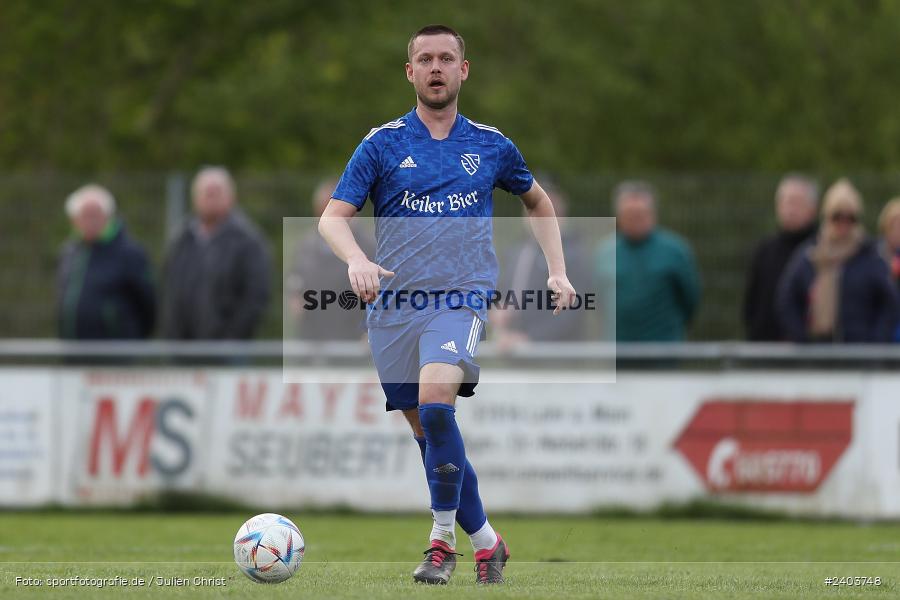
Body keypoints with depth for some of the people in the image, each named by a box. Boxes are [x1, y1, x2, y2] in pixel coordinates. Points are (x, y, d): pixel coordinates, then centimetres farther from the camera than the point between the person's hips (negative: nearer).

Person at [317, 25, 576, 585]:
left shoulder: (491, 145, 9)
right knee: (431, 434, 4)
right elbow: (333, 217, -1)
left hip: (460, 300, -2)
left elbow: (538, 203, 27)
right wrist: (357, 260, -22)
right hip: (393, 306, 2)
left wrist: (558, 271, 16)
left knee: (435, 403, -27)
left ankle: (443, 540, -19)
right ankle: (487, 543, 20)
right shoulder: (382, 144, 5)